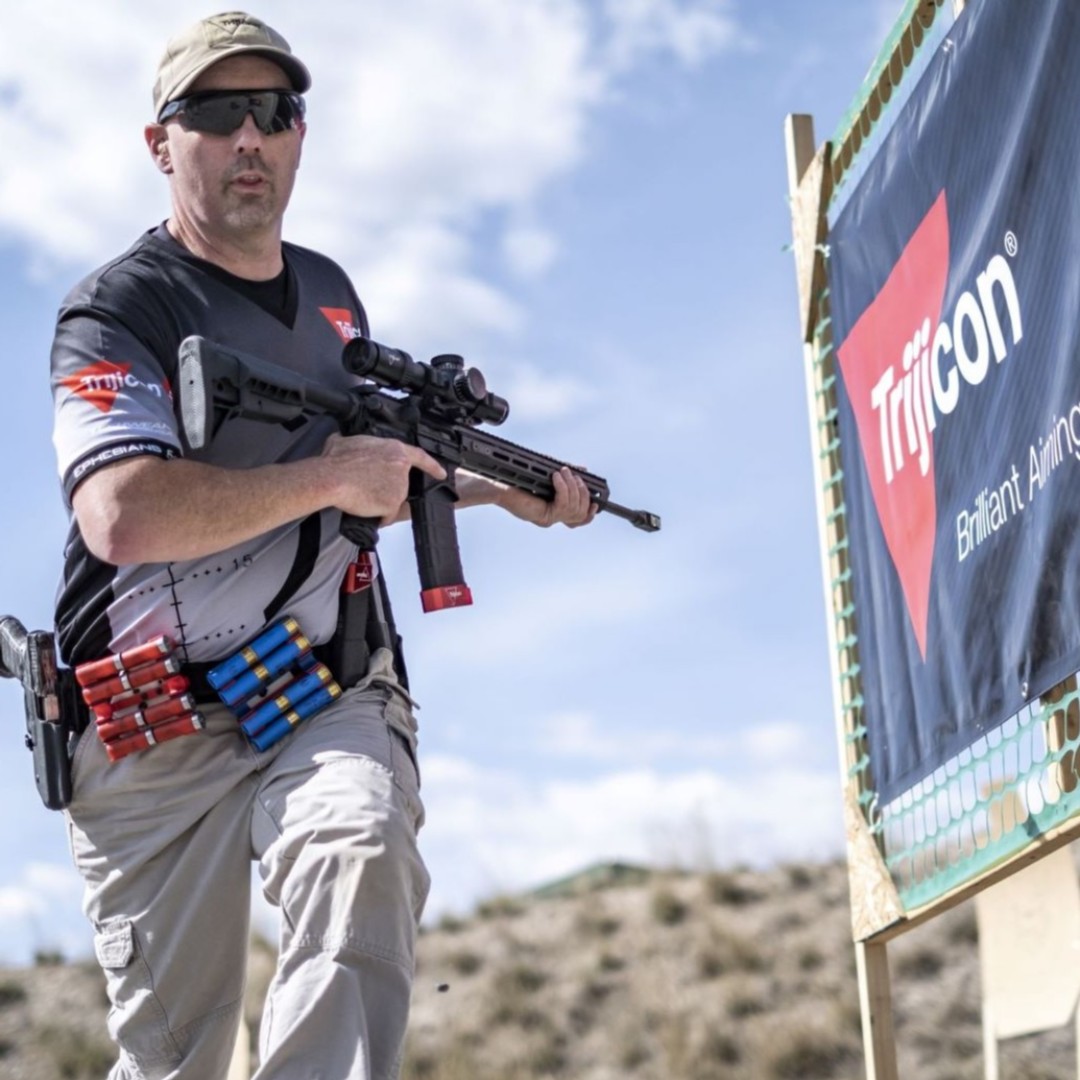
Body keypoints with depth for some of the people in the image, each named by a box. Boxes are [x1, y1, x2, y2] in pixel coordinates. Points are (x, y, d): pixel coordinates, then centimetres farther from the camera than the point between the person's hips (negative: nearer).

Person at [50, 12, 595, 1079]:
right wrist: (334, 476, -20)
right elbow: (125, 516, -26)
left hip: (326, 694, 4)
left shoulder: (331, 291, 16)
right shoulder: (116, 309, -8)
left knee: (366, 846, -31)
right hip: (155, 730, -4)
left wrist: (500, 492, 14)